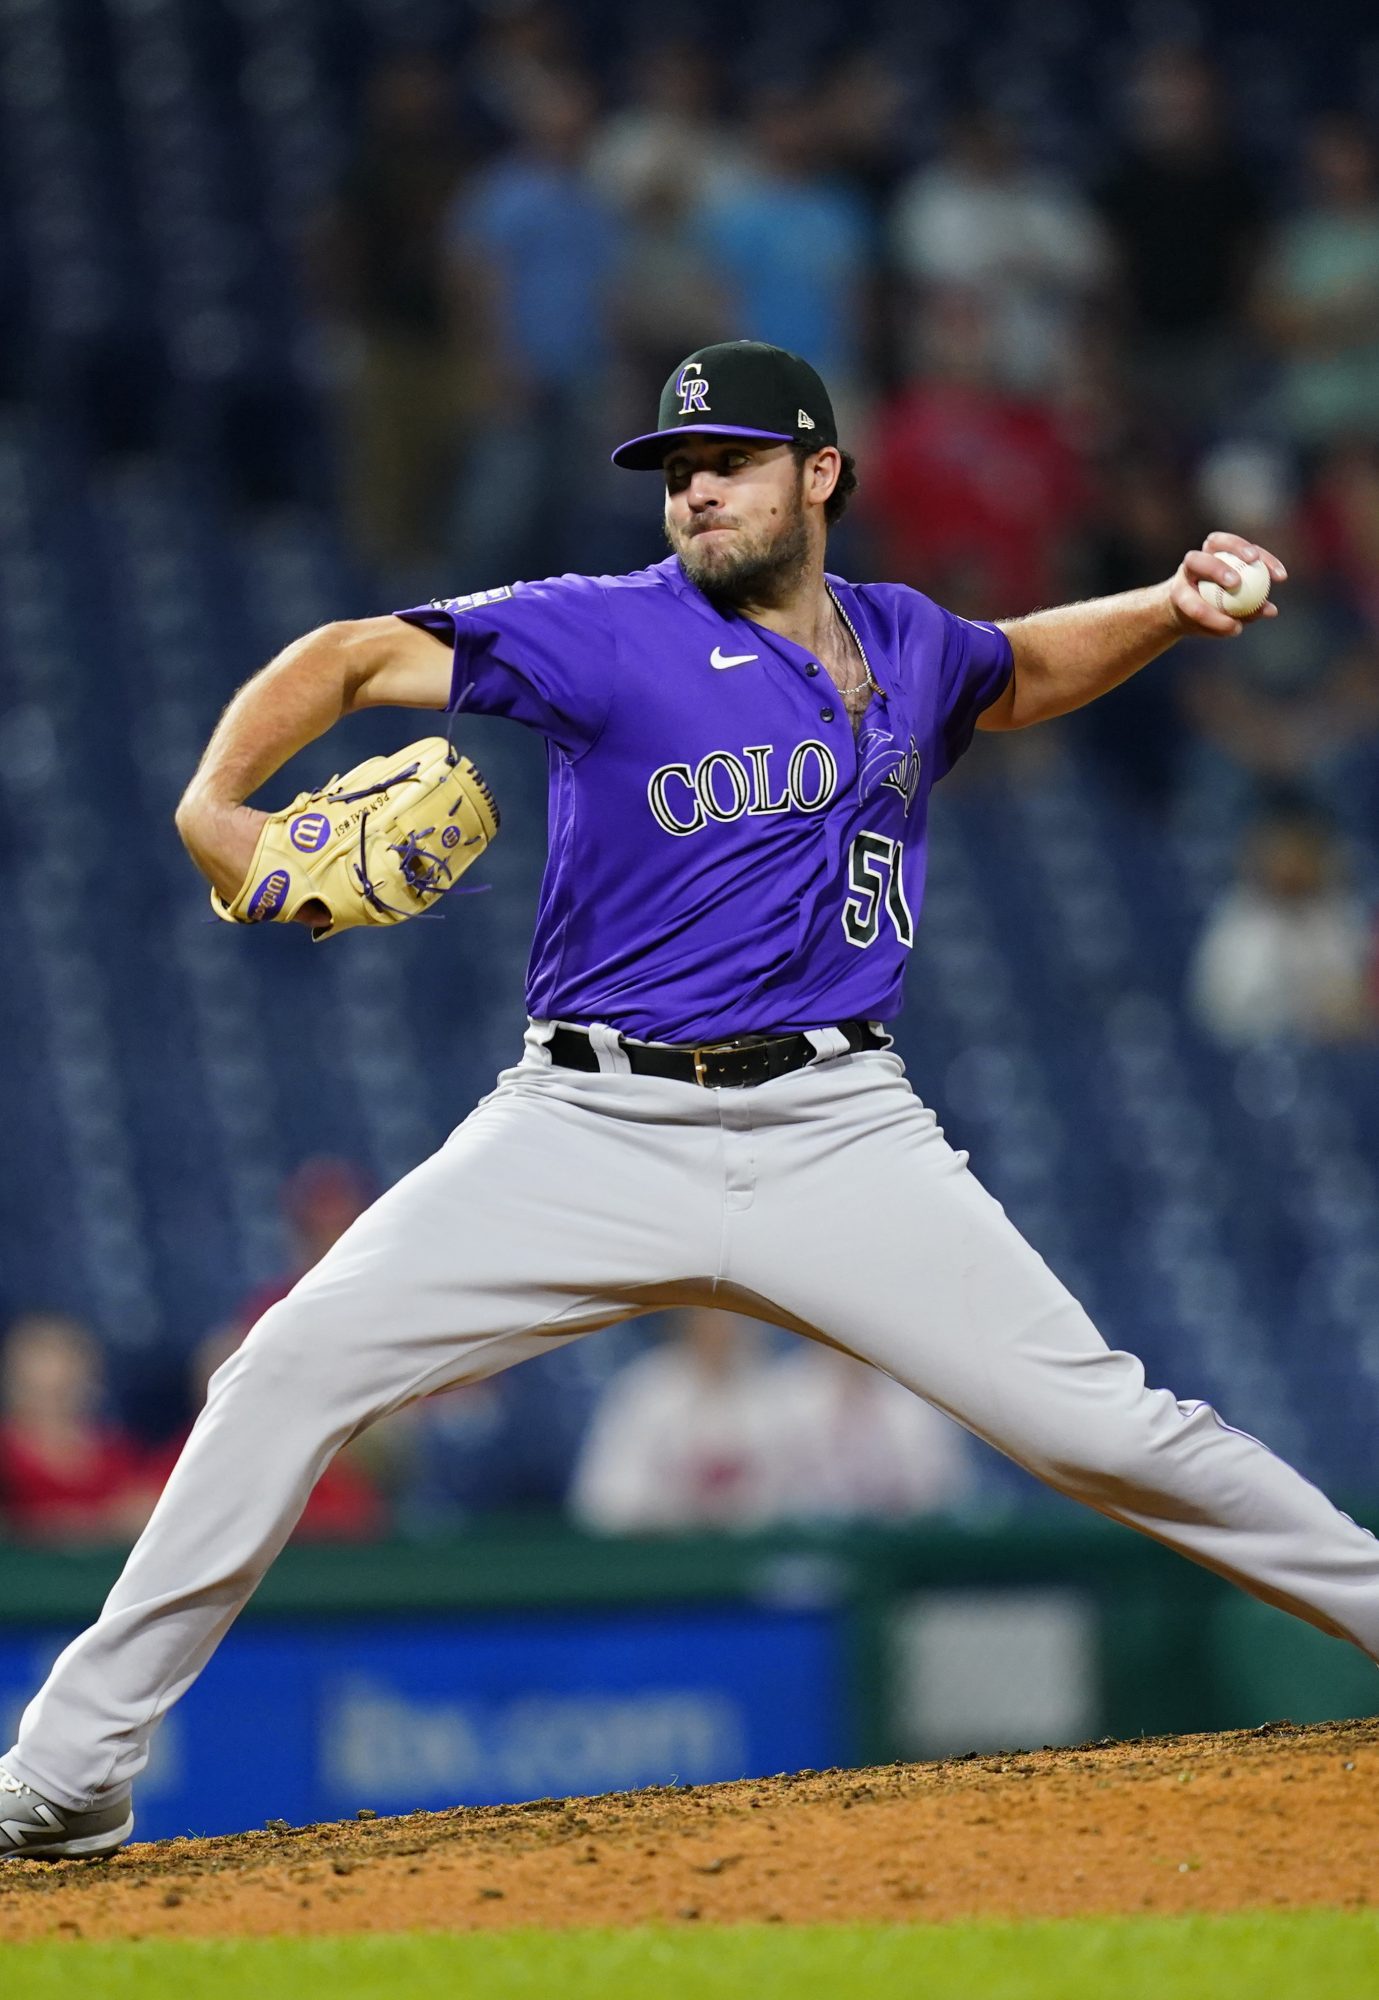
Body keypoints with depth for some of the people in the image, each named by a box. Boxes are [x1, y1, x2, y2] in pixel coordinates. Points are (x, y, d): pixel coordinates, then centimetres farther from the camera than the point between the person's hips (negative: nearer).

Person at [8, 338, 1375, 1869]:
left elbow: (1025, 673, 37)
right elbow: (356, 656, -8)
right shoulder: (609, 634, -1)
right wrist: (216, 804, -25)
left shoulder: (911, 647, 14)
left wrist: (1173, 608, 18)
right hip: (591, 1131, -2)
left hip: (838, 1136, 2)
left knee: (1099, 1426, -9)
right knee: (297, 1361, -16)